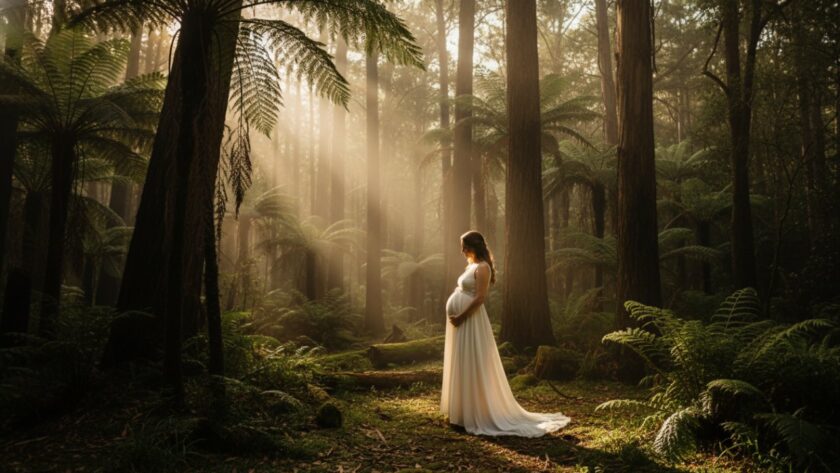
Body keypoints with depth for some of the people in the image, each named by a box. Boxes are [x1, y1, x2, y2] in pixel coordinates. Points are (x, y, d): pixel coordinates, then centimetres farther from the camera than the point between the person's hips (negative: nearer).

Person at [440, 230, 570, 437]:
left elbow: (480, 297, -20)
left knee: (473, 368, -4)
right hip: (462, 321, 10)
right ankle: (462, 410, 24)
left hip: (470, 322, -10)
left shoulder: (482, 267, -13)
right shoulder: (471, 266, 15)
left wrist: (460, 317, -20)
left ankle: (476, 413, 4)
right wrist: (457, 317, 14)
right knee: (461, 368, 15)